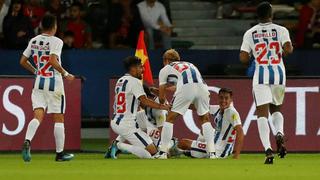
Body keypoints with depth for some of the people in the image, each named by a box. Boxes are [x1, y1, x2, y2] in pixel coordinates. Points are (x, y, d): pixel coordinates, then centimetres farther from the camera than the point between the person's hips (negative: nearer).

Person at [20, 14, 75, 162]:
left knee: (38, 115, -2)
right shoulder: (56, 41, -11)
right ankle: (60, 153, 10)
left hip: (38, 82, 5)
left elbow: (23, 61, 11)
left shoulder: (33, 41, 7)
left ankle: (27, 141, -29)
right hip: (54, 83, -5)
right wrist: (65, 74, -14)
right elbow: (53, 61, -24)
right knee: (59, 118, 6)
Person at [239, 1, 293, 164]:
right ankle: (279, 133, -9)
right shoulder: (280, 30, 1)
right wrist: (288, 50, 10)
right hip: (278, 73, 1)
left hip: (261, 75, -1)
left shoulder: (250, 33, 4)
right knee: (276, 109, 22)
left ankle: (268, 149, -20)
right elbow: (288, 49, -13)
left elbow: (243, 58, 0)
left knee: (262, 113, -3)